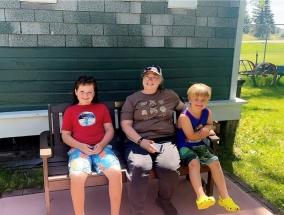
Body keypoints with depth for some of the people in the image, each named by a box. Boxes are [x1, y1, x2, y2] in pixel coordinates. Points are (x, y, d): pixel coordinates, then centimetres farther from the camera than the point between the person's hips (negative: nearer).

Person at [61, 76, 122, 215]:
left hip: (101, 147, 1)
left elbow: (110, 130, 10)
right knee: (76, 177, -32)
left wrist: (102, 144, -10)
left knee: (116, 172, -27)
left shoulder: (101, 108, 18)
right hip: (79, 149, 0)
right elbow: (65, 136, 10)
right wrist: (80, 146, -9)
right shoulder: (70, 111, 15)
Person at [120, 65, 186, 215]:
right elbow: (125, 125, 3)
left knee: (170, 168, -29)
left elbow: (185, 109, 30)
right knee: (138, 167, -34)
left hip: (165, 140, 2)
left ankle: (165, 200, 6)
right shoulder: (132, 99, 12)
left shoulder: (169, 95, 17)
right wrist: (141, 141, -13)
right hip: (137, 141, -1)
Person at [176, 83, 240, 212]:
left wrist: (205, 129, -7)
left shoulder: (207, 113, -1)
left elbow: (210, 125, 18)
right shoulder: (184, 116, -22)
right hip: (184, 146, -6)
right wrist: (204, 130, -5)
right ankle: (201, 197, -36)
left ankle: (224, 197, -2)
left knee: (215, 162, -11)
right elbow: (191, 136, -18)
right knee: (194, 162, -34)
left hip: (199, 145, 6)